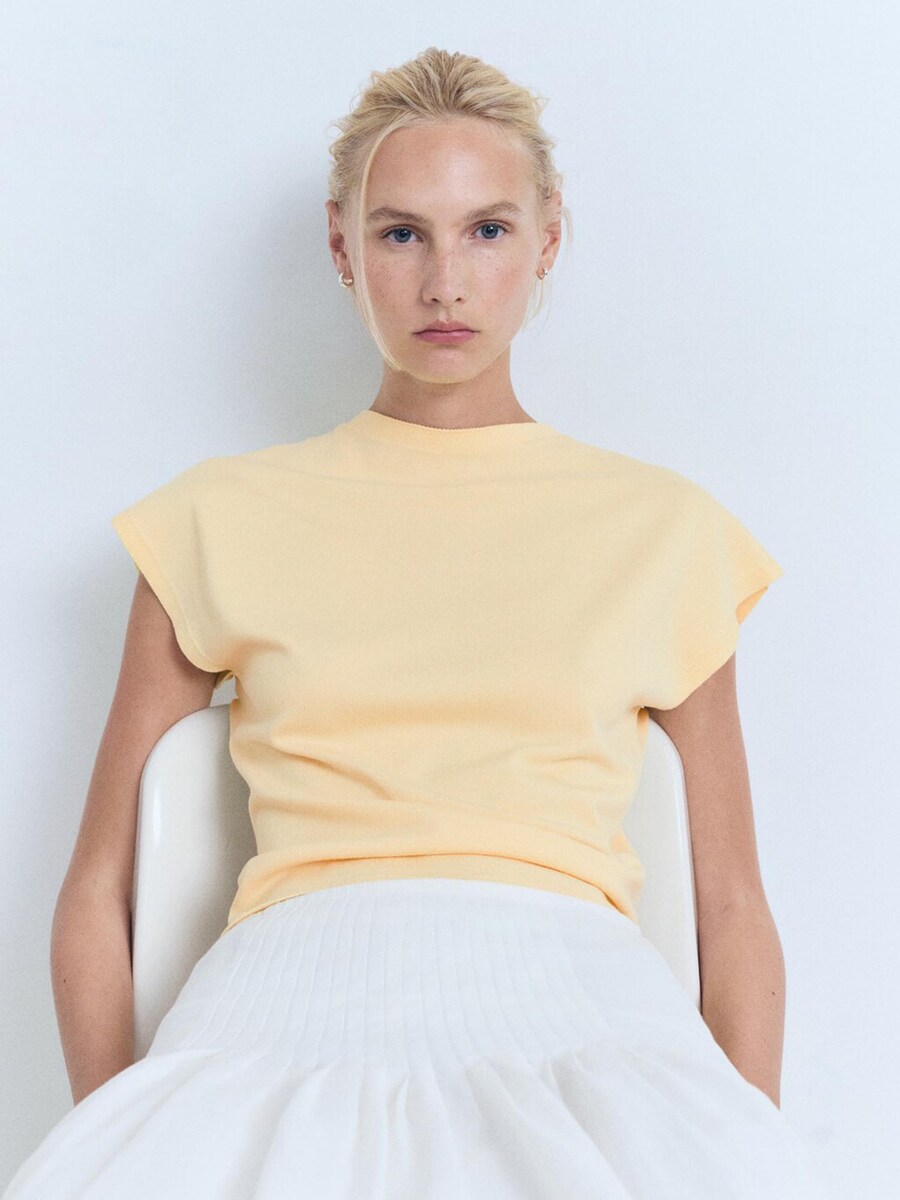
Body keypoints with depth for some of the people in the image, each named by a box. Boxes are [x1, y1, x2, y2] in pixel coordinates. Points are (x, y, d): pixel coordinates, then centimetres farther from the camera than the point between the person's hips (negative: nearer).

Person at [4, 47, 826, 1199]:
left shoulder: (659, 528, 14)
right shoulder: (223, 520, 13)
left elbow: (731, 907, 13)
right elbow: (98, 894, 14)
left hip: (577, 1016, 1)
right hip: (293, 1007, 0)